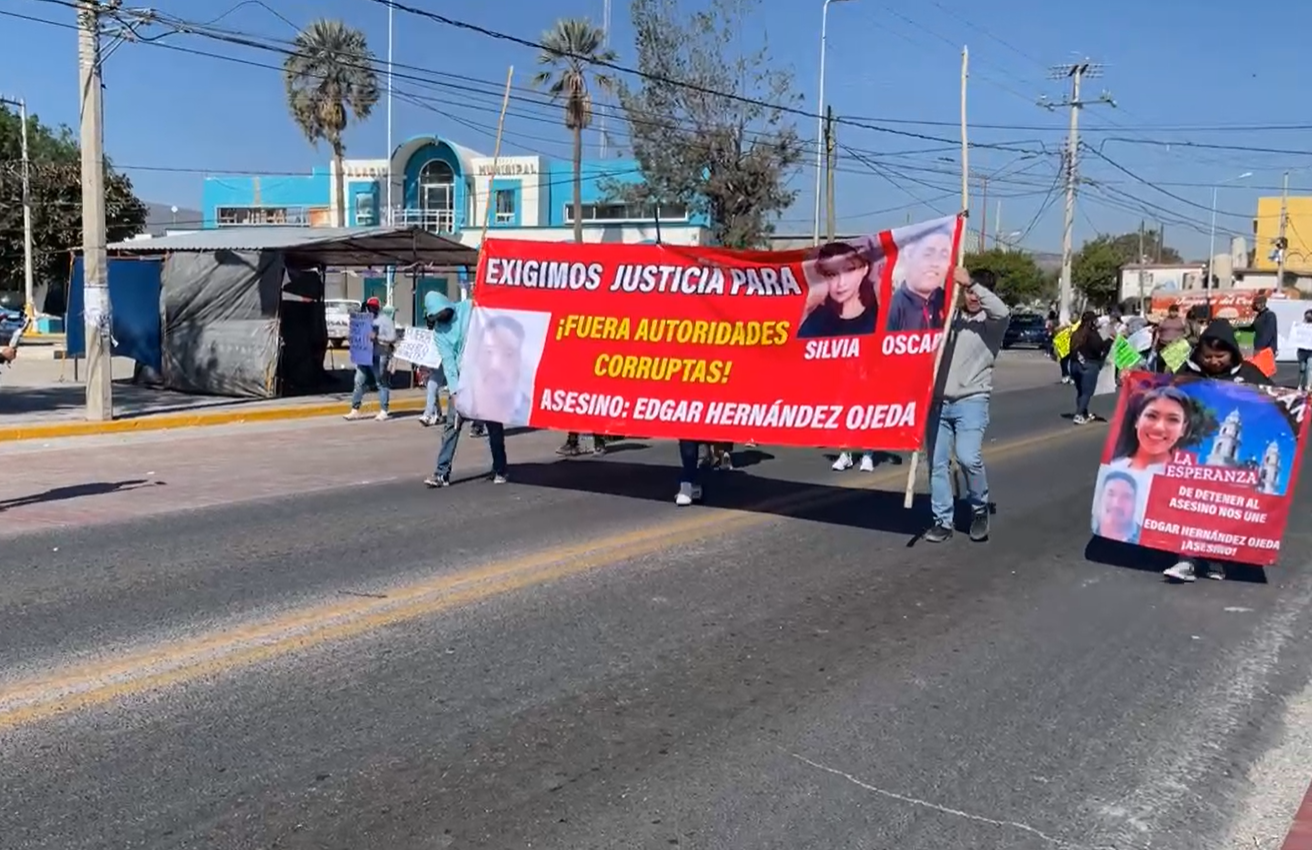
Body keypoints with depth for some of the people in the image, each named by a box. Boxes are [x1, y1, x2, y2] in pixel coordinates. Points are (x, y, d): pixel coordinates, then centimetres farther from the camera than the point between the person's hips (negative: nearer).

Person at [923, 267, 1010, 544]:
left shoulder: (992, 322, 2)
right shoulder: (951, 315, 14)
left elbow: (1002, 311, -20)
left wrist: (971, 282, -24)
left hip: (972, 401, -4)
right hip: (940, 400, 4)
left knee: (969, 457, -20)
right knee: (937, 463, 2)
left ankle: (980, 510, 4)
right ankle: (943, 521, 11)